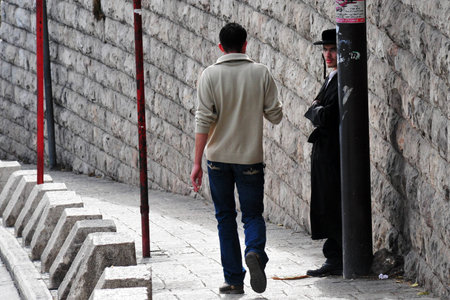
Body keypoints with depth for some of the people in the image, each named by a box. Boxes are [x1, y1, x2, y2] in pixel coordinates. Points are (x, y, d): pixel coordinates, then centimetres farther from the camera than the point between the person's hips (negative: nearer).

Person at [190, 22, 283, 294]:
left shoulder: (210, 75, -5)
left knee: (225, 218, 11)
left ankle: (234, 279, 10)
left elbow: (204, 120, -10)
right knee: (253, 214, 11)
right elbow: (275, 116, 0)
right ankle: (255, 253, -20)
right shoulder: (261, 73, -2)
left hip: (218, 158, 0)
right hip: (250, 158, 0)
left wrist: (197, 163, -9)